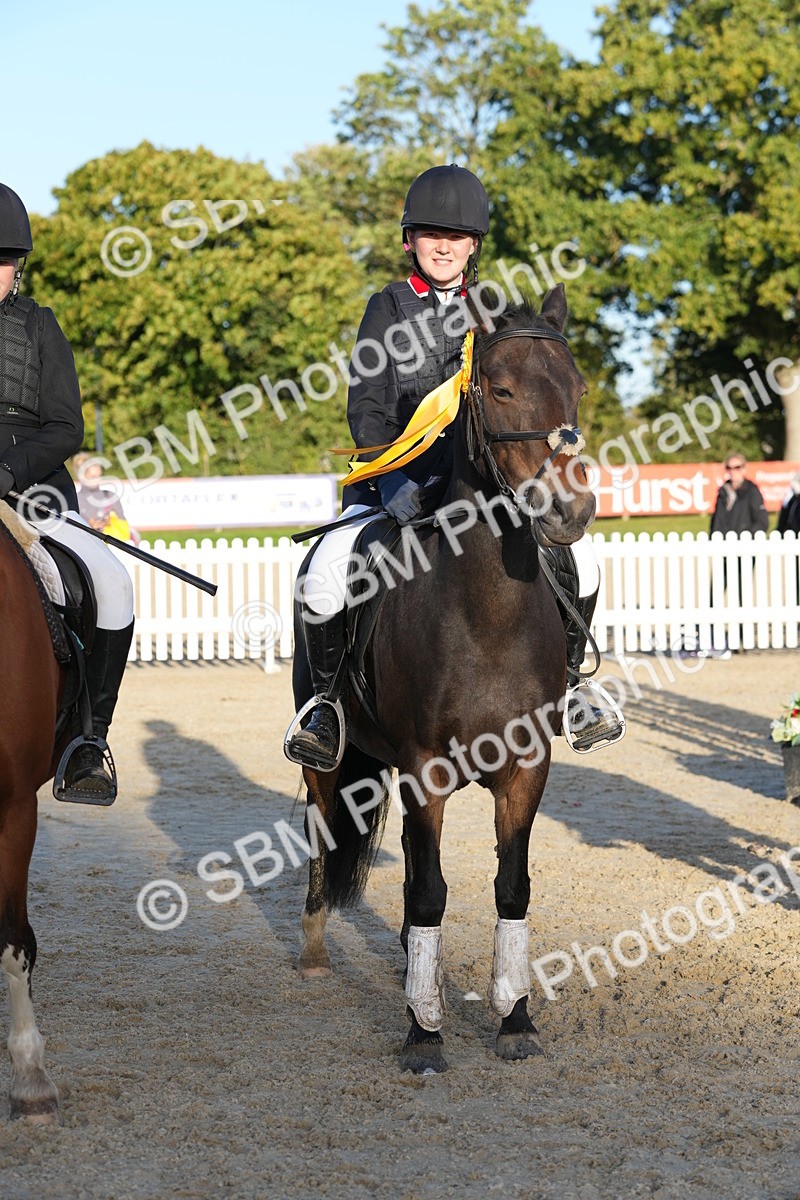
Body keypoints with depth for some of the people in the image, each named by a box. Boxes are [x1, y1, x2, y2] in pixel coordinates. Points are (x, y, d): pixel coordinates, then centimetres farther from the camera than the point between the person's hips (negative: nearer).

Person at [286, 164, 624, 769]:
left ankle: (567, 678, 7)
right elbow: (366, 407, -1)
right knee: (323, 582, -28)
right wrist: (393, 482, -16)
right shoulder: (388, 310, 6)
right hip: (396, 481, -2)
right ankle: (329, 697, -2)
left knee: (579, 560, -18)